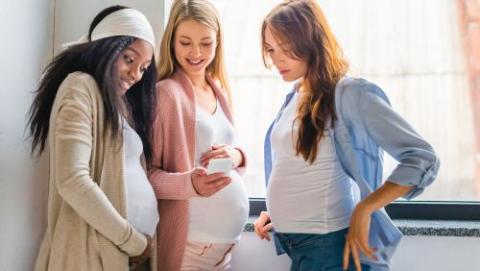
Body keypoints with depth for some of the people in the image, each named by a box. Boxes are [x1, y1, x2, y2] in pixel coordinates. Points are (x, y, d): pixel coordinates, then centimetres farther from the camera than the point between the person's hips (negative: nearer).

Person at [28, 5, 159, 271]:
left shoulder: (119, 102, 17)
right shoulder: (80, 87, -10)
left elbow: (127, 174, 12)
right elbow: (72, 181, -21)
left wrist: (141, 240, -1)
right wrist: (134, 241, -14)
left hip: (133, 247, 8)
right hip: (98, 247, -8)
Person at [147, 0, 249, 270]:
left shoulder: (220, 93, 9)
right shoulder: (165, 92, -11)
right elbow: (146, 174, -12)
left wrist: (236, 156, -4)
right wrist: (190, 183, -28)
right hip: (190, 242, -7)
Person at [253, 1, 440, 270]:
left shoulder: (350, 93, -13)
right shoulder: (293, 99, 8)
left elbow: (423, 160, -17)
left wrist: (363, 210, -23)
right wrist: (277, 211, 7)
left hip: (328, 244, -7)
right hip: (290, 242, 7)